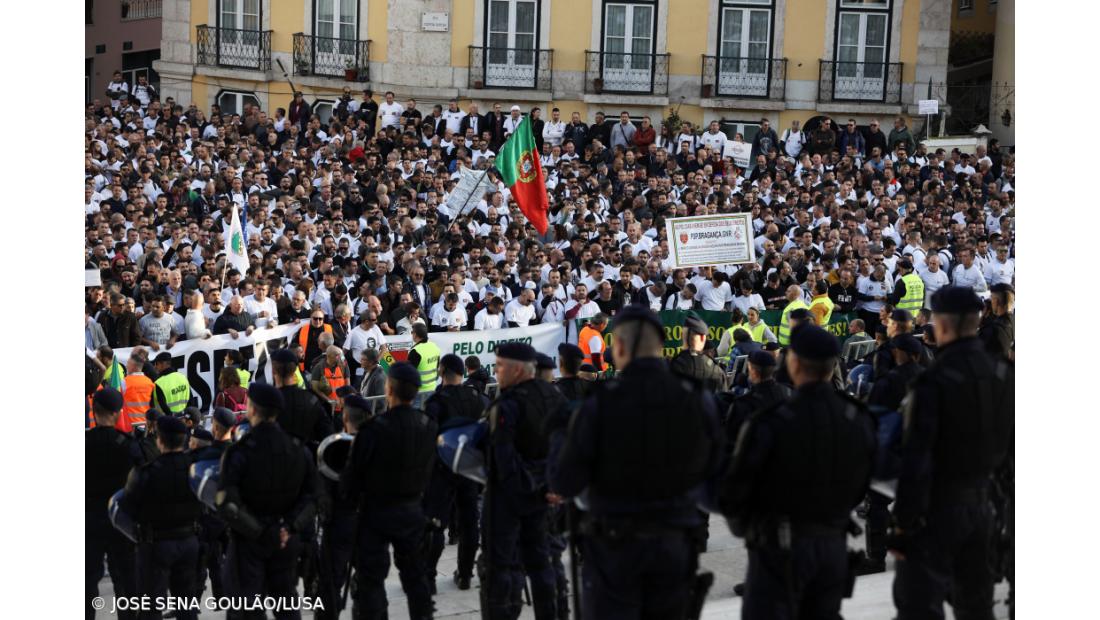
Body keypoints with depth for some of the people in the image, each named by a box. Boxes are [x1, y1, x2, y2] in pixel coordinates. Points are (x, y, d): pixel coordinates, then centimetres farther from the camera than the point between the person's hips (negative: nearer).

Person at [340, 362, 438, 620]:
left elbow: (354, 470, -14)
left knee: (371, 578, 4)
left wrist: (349, 493, 4)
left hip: (377, 511, -5)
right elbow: (428, 469, 4)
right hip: (412, 509, 5)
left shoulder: (375, 428, -22)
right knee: (414, 572, 19)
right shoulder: (429, 425, -5)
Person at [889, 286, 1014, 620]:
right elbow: (1010, 445, 11)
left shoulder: (934, 382, -19)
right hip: (980, 500, 7)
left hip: (938, 505, -7)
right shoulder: (1004, 374, 2)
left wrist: (903, 525, -17)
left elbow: (916, 458, -21)